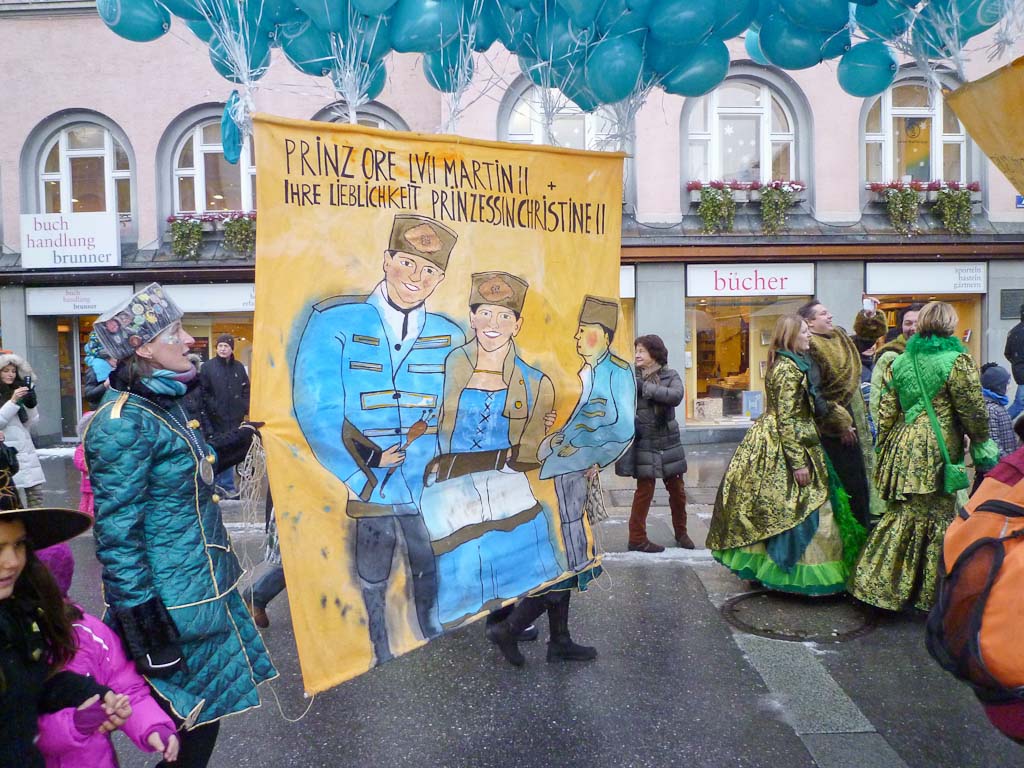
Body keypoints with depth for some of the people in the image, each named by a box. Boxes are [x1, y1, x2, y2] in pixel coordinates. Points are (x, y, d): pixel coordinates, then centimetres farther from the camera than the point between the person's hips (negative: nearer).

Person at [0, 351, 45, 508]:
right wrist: (13, 402, -18)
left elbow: (32, 422, 14)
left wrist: (31, 404, -3)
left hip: (26, 451, 6)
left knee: (36, 494, 5)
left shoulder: (18, 391, 16)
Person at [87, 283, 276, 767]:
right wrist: (141, 619, -21)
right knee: (195, 726, 6)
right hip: (175, 602, -9)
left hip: (205, 586, 9)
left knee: (199, 717, 20)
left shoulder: (167, 405, 8)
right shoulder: (124, 422, -20)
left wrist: (228, 452, 20)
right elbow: (117, 535, -21)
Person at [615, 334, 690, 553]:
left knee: (677, 489, 12)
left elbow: (676, 396, -19)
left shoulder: (670, 376, 1)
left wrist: (645, 388, -20)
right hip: (644, 444, -2)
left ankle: (681, 532, 31)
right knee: (645, 489, 0)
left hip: (669, 442, 3)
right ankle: (637, 538, 13)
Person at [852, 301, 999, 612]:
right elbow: (973, 411, -4)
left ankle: (879, 583, 14)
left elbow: (886, 410, 9)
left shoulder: (900, 361, 8)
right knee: (938, 516, 5)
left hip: (903, 446, 5)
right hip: (937, 448, -5)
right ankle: (930, 593, 13)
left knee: (901, 514, 12)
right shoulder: (957, 361, -7)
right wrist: (982, 443, 10)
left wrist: (885, 446, 17)